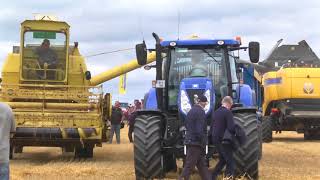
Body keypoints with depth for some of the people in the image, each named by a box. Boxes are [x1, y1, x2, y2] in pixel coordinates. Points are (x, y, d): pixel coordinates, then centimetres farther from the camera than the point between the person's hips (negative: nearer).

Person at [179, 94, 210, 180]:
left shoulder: (191, 111, 14)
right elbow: (200, 130, -19)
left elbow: (187, 125, 20)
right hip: (196, 143, -9)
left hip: (190, 140, 9)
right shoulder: (200, 112, -13)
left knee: (202, 164, 14)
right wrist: (203, 144, -15)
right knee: (189, 166, -6)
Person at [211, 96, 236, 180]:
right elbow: (231, 128, -23)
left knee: (222, 160, 22)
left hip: (216, 140, 8)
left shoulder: (216, 112, 10)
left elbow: (212, 127, 17)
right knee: (230, 162, 1)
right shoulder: (228, 112, -14)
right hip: (224, 141, -8)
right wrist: (236, 132, -5)